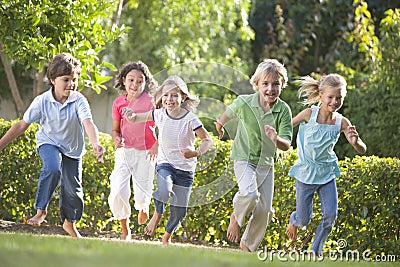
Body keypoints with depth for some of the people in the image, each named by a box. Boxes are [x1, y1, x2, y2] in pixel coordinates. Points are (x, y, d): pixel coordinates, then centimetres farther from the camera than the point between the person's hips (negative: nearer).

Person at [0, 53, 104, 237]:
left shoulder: (79, 101, -20)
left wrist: (95, 144, -54)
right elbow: (22, 125, -10)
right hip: (49, 142, -2)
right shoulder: (42, 101, -18)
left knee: (72, 188, 6)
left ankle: (69, 223, 33)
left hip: (72, 148, 2)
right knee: (53, 169, -33)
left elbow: (88, 123, -34)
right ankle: (41, 210, -18)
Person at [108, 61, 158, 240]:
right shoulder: (119, 103, 3)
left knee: (142, 196, 3)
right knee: (117, 192, -11)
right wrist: (116, 139, -9)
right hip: (124, 152, 2)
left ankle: (143, 206, 43)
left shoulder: (150, 102, -8)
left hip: (144, 153, -2)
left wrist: (157, 146, -23)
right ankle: (125, 230, 10)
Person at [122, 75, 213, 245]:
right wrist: (131, 117, -14)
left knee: (179, 212, 4)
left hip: (185, 169, 0)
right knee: (164, 191, -33)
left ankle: (167, 236, 34)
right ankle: (157, 215, -1)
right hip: (165, 164, 0)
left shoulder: (190, 119, -15)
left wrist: (196, 153, -29)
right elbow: (137, 118, 9)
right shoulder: (160, 114, -6)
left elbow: (207, 140, -10)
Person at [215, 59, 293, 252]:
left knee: (264, 210, 6)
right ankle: (237, 217, 3)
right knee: (250, 194, -29)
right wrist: (220, 124, 29)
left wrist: (276, 139, -40)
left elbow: (286, 145, -17)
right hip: (244, 159, -3)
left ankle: (248, 246, 26)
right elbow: (229, 113, 8)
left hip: (266, 164, 3)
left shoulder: (284, 110, -15)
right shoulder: (244, 103, -17)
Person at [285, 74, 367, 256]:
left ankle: (316, 250, 13)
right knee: (304, 219, 4)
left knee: (331, 215, -7)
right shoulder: (309, 114, -16)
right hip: (306, 173, -2)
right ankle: (294, 221, 41)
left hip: (327, 173, 2)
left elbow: (362, 150, -13)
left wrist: (356, 142, -34)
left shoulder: (342, 123, -10)